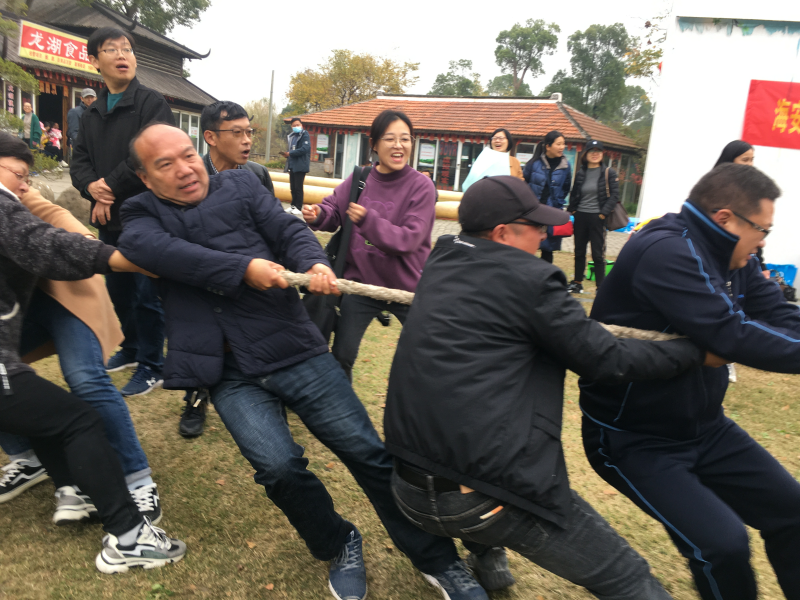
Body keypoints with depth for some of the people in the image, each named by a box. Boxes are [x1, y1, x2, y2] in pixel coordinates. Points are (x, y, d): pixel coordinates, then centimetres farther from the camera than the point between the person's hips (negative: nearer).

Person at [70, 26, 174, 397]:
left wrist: (110, 189, -12)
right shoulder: (91, 114, 16)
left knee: (147, 294, -2)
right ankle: (132, 349, 35)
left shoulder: (152, 103, -6)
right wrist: (92, 187, -11)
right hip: (109, 218, 7)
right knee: (118, 289, 17)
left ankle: (152, 366, 11)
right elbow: (79, 161, 11)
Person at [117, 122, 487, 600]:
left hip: (297, 350, 0)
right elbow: (151, 248, -12)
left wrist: (314, 262, -24)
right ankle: (338, 546, 13)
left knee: (368, 451, -3)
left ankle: (437, 560, 14)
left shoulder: (240, 185, 12)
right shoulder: (143, 215, 11)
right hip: (232, 376, 0)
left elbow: (289, 229, -1)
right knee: (278, 466, -19)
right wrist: (244, 268, -22)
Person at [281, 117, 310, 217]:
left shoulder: (305, 135, -7)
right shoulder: (292, 136, 16)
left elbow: (305, 149, -19)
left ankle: (299, 208, 0)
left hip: (300, 166, -7)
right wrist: (287, 155, -1)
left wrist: (290, 153, -16)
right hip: (292, 166, 7)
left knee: (298, 188, -6)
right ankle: (293, 205, 21)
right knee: (293, 187, 11)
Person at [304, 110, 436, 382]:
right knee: (341, 356, 10)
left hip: (407, 286, -2)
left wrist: (368, 220, -30)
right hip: (361, 282, 2)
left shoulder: (421, 186, -13)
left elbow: (409, 239, -21)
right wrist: (318, 215, -17)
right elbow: (334, 212, 6)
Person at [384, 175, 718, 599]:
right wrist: (695, 349, 8)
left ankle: (485, 558, 43)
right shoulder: (528, 278, -10)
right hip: (487, 494, -7)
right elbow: (608, 359, -4)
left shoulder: (439, 264, 9)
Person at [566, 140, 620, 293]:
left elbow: (614, 196, -6)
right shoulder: (580, 174, 9)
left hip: (597, 218, -4)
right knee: (579, 252, 13)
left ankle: (601, 287, 3)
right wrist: (572, 210, 3)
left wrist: (603, 213, -14)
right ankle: (577, 283, 24)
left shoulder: (609, 173, -3)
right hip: (580, 217, 5)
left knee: (598, 254, -4)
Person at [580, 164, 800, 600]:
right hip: (634, 440, -9)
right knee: (723, 543, -18)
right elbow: (735, 336, -34)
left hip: (704, 427, 9)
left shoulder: (729, 258, 3)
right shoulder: (665, 253, -26)